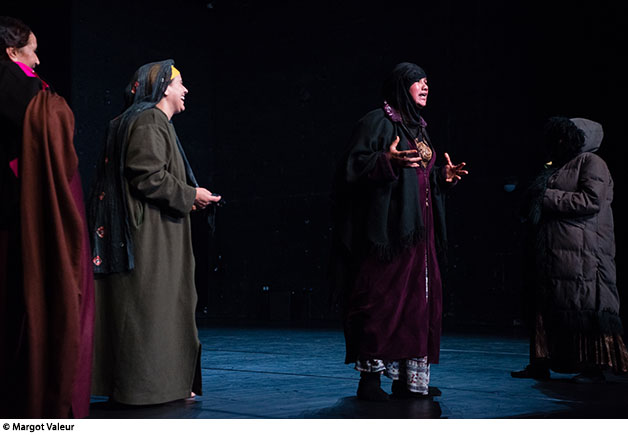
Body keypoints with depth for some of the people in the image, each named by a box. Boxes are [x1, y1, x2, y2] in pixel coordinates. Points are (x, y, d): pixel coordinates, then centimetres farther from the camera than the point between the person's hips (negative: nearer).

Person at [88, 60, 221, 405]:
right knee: (148, 307, -7)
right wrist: (189, 195, -11)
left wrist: (184, 197, 15)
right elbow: (148, 176, -20)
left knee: (159, 308, 11)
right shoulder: (149, 122, -11)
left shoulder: (155, 122, 22)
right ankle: (146, 385, -1)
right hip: (149, 234, -11)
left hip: (156, 234, 11)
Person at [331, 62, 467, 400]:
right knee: (381, 300, -9)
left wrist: (444, 178, 9)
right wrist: (387, 161, -27)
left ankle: (409, 378, 14)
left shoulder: (418, 128, 22)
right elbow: (352, 165, -12)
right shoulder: (377, 122, -3)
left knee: (417, 300, 7)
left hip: (417, 232, 8)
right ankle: (370, 377, -1)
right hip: (387, 229, -8)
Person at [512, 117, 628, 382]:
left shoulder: (591, 162, -1)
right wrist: (533, 197, 3)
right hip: (550, 252, 8)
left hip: (580, 251, -8)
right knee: (545, 305, 6)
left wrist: (547, 198, -12)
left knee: (584, 306, -7)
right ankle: (540, 364, 11)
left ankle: (593, 367, -2)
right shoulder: (554, 168, 22)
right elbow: (535, 205, 26)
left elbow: (591, 201, -15)